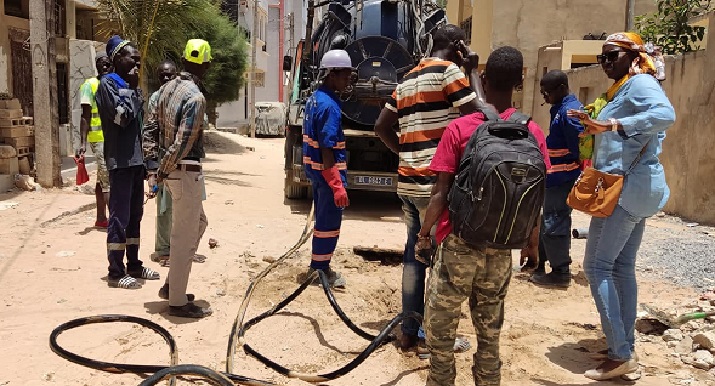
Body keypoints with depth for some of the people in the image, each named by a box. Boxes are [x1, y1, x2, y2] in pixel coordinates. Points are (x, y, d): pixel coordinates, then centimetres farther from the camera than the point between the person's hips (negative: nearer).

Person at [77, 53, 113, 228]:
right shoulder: (90, 85, -5)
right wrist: (82, 143, -17)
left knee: (102, 180, 13)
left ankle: (101, 218, 19)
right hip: (100, 139, -6)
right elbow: (85, 116, -10)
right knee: (108, 180, -10)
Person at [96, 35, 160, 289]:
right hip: (120, 161, -9)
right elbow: (122, 116, -19)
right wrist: (133, 89, -8)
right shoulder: (108, 83, -7)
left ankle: (134, 265, 22)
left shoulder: (129, 85, 19)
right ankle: (116, 272, 1)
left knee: (135, 215, 13)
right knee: (119, 217, -5)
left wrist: (145, 160, 18)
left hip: (135, 159, 9)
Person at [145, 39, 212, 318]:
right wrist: (162, 172, -11)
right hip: (185, 171, -9)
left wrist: (154, 166, 9)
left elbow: (152, 130, 11)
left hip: (170, 170, 9)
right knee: (184, 237, -1)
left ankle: (172, 285, 29)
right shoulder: (195, 97, -18)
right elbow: (182, 142, -22)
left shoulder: (167, 88, 9)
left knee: (198, 224, 23)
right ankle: (177, 301, 9)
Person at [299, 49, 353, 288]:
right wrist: (337, 185, -25)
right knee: (330, 222, 2)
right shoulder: (329, 105, -20)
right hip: (328, 170, -10)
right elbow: (327, 149, -24)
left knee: (324, 219, 19)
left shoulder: (315, 98, 10)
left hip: (314, 168, 10)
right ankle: (320, 270, 13)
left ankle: (319, 267, 30)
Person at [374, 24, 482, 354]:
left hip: (408, 181, 8)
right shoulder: (449, 71, -6)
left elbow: (382, 126, 21)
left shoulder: (407, 79, 18)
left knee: (414, 254, 12)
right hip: (437, 181, -8)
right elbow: (476, 117, -9)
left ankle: (409, 331, 19)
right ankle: (431, 337, 9)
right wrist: (472, 72, 0)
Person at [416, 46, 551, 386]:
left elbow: (441, 194, -11)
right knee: (490, 327, 17)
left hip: (460, 241, -3)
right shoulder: (533, 133, -1)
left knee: (440, 324, 10)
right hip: (502, 246, 4)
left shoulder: (459, 129, -11)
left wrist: (424, 233, 4)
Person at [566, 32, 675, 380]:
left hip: (627, 187, -10)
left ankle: (620, 354, -6)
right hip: (633, 188, 10)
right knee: (622, 268, 11)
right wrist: (595, 125, 15)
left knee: (596, 265, -9)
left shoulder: (639, 83, -10)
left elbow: (666, 114, -31)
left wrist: (612, 125, -37)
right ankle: (626, 349, 17)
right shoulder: (622, 89, 19)